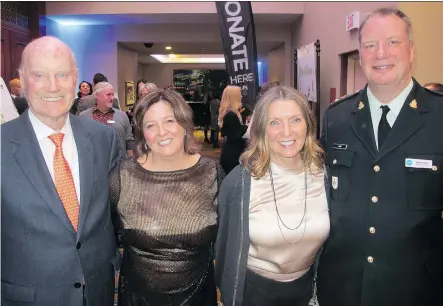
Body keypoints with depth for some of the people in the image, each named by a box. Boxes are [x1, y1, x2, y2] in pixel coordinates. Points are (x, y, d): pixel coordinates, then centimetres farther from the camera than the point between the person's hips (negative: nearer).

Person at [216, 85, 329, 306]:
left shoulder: (325, 174, -14)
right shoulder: (239, 181, -23)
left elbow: (333, 240, 2)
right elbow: (226, 244, -9)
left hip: (305, 287, 3)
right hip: (253, 288, -2)